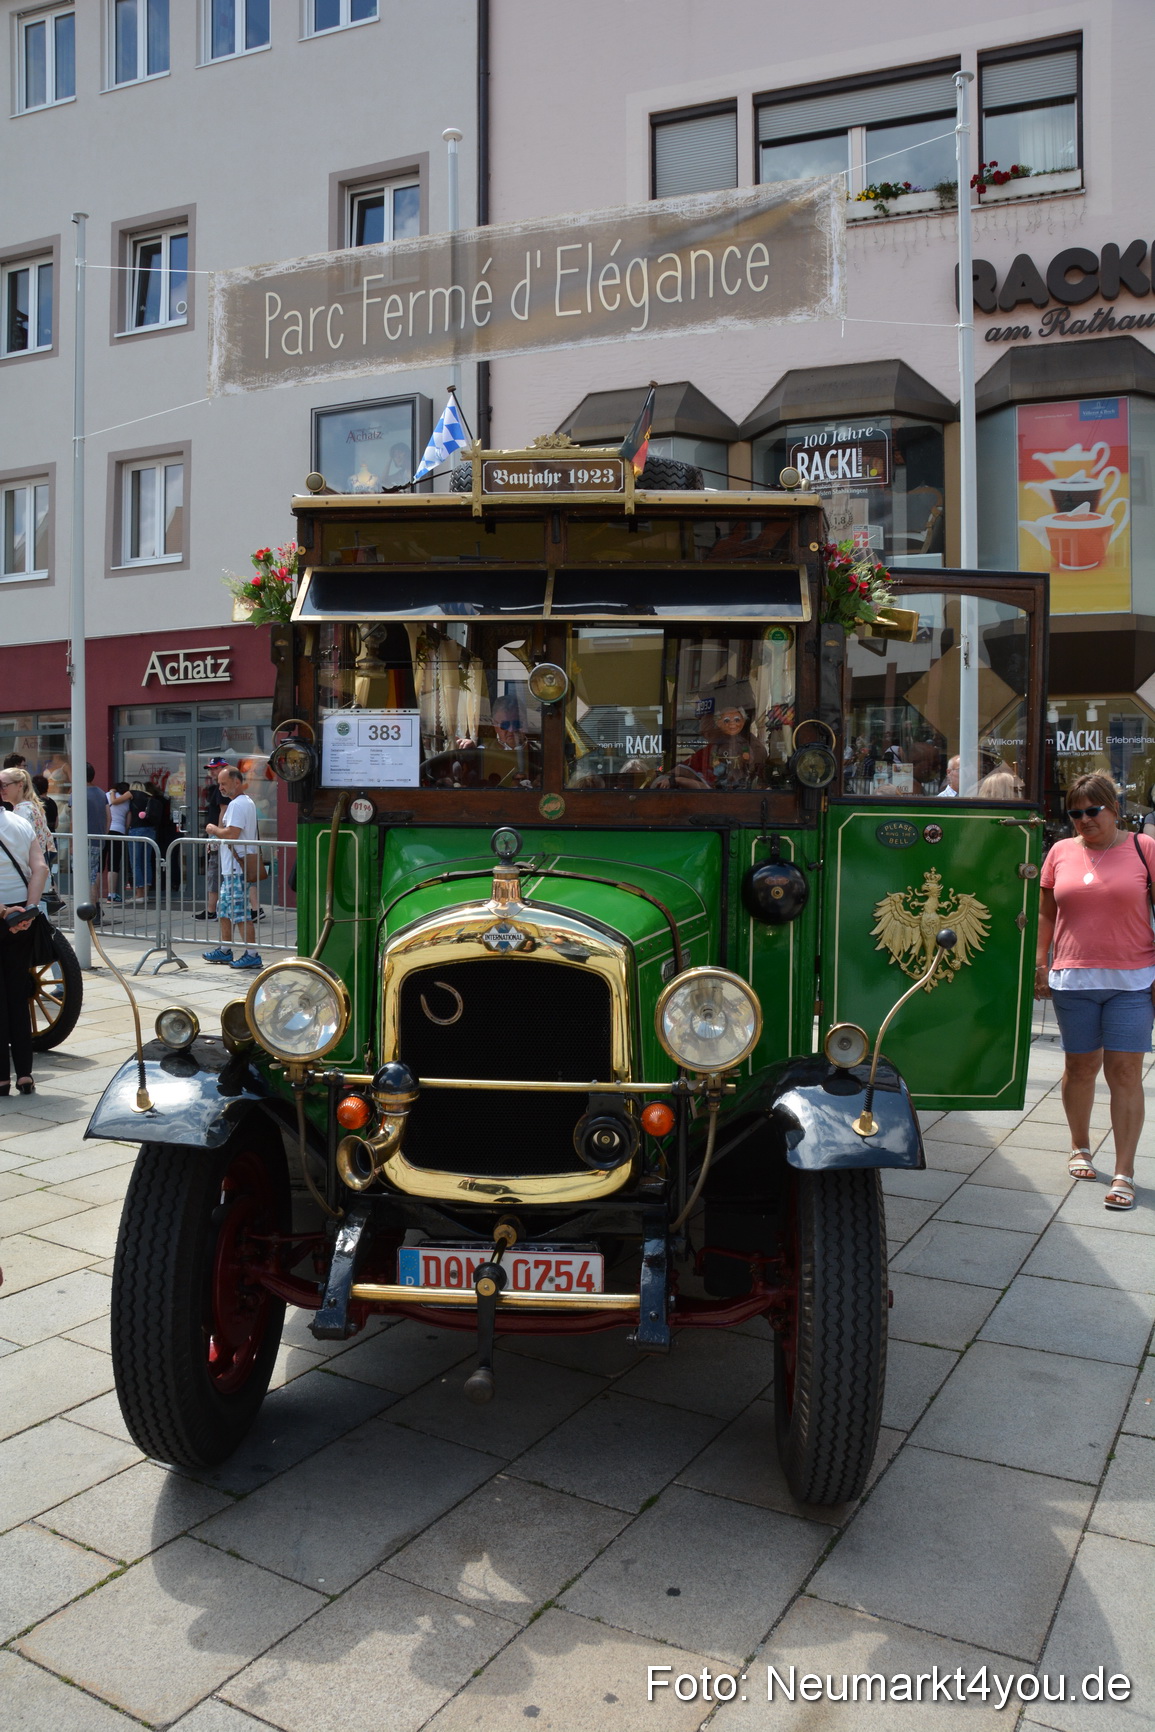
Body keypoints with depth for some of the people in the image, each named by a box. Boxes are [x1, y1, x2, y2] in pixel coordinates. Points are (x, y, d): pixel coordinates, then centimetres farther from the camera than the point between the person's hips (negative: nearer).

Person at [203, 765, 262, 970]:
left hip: (237, 868, -11)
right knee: (225, 909, 18)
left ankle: (251, 955, -8)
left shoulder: (237, 805, -15)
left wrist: (214, 830, -8)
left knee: (240, 912, -9)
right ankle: (224, 950, 26)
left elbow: (231, 834, -23)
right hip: (231, 867, 11)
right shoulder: (247, 802, 19)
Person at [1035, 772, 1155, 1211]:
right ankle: (1080, 1147, 32)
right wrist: (1039, 963, 7)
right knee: (1080, 1066, 11)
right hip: (1073, 979, 3)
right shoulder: (1061, 852, 8)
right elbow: (1047, 913, 14)